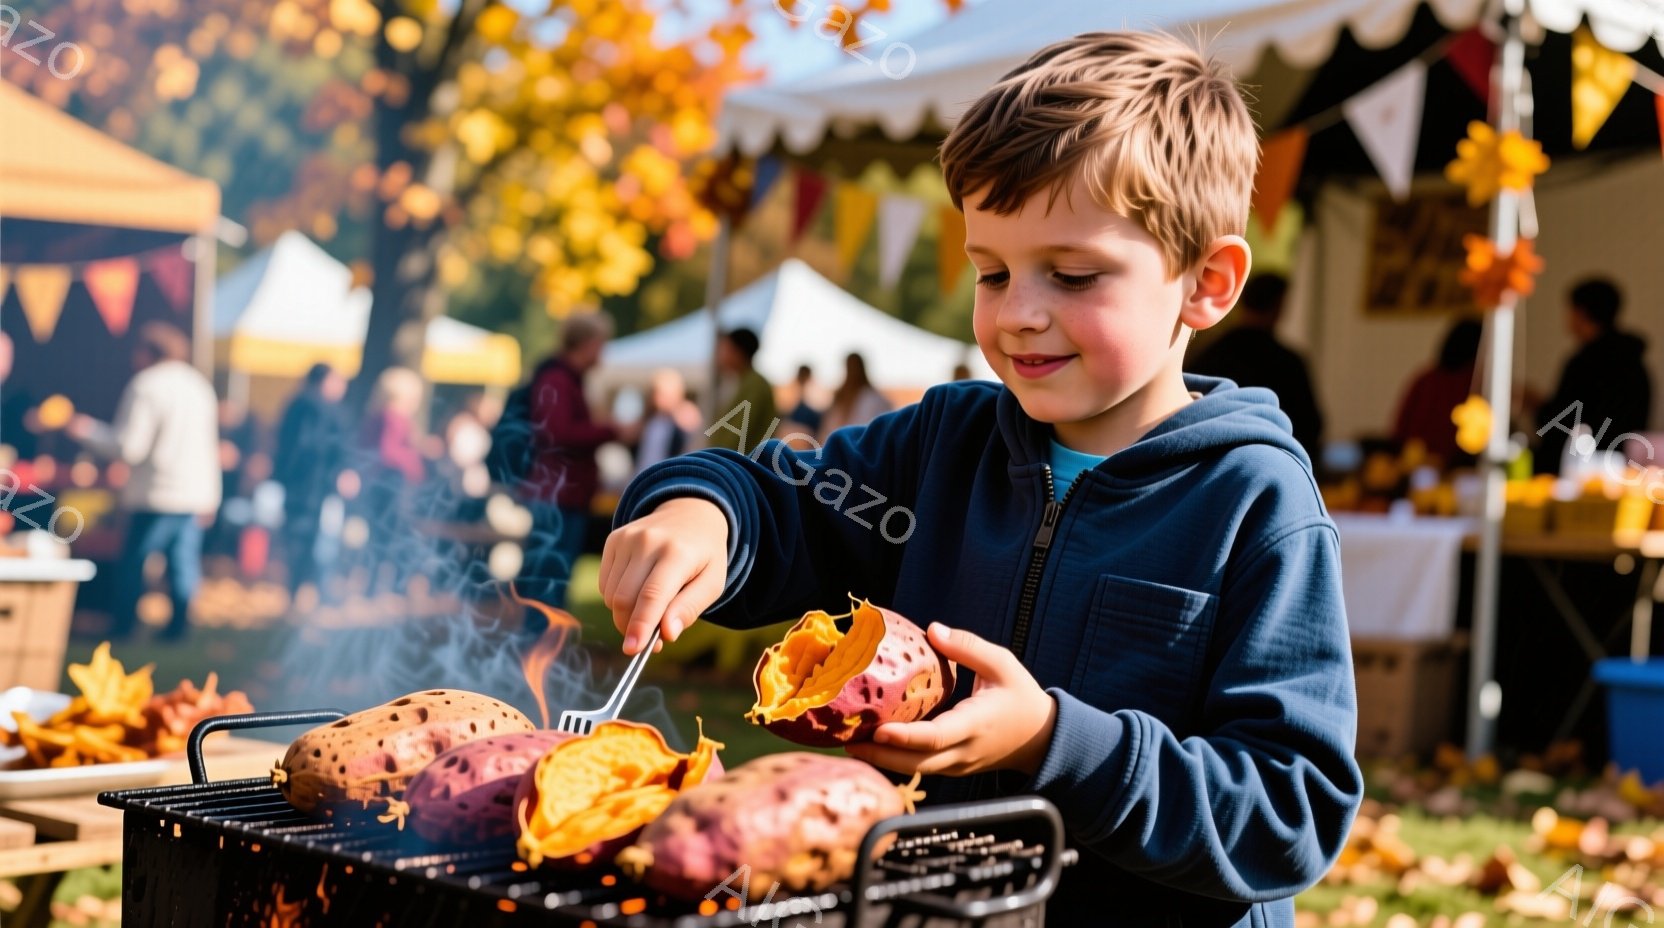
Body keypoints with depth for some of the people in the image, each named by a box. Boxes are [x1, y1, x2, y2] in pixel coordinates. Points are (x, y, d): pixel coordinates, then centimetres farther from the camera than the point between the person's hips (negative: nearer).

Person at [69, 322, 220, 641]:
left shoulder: (145, 386, -11)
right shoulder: (199, 385, 11)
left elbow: (128, 447, -14)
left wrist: (89, 430, -2)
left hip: (156, 494, -6)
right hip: (196, 492, 6)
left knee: (133, 561, 4)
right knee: (184, 561, 9)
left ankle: (123, 625, 7)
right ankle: (179, 625, 8)